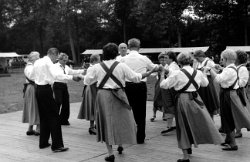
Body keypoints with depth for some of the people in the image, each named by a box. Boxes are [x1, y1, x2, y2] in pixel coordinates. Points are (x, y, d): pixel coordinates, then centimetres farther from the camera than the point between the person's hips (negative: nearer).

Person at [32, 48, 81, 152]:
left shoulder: (37, 62, 15)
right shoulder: (48, 62, -11)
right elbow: (56, 75, -26)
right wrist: (72, 77, -29)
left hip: (38, 89, 9)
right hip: (46, 90, -9)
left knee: (43, 117, 16)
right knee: (54, 117, -7)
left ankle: (43, 143, 22)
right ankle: (57, 145, -8)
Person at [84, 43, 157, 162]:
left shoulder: (97, 67, -3)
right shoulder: (121, 66, -6)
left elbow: (87, 81, 4)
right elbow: (135, 77, -3)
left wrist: (89, 71, 23)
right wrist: (151, 72, 8)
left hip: (103, 96, 1)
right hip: (118, 96, 0)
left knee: (106, 122, 8)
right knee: (121, 120, 19)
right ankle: (120, 145, 33)